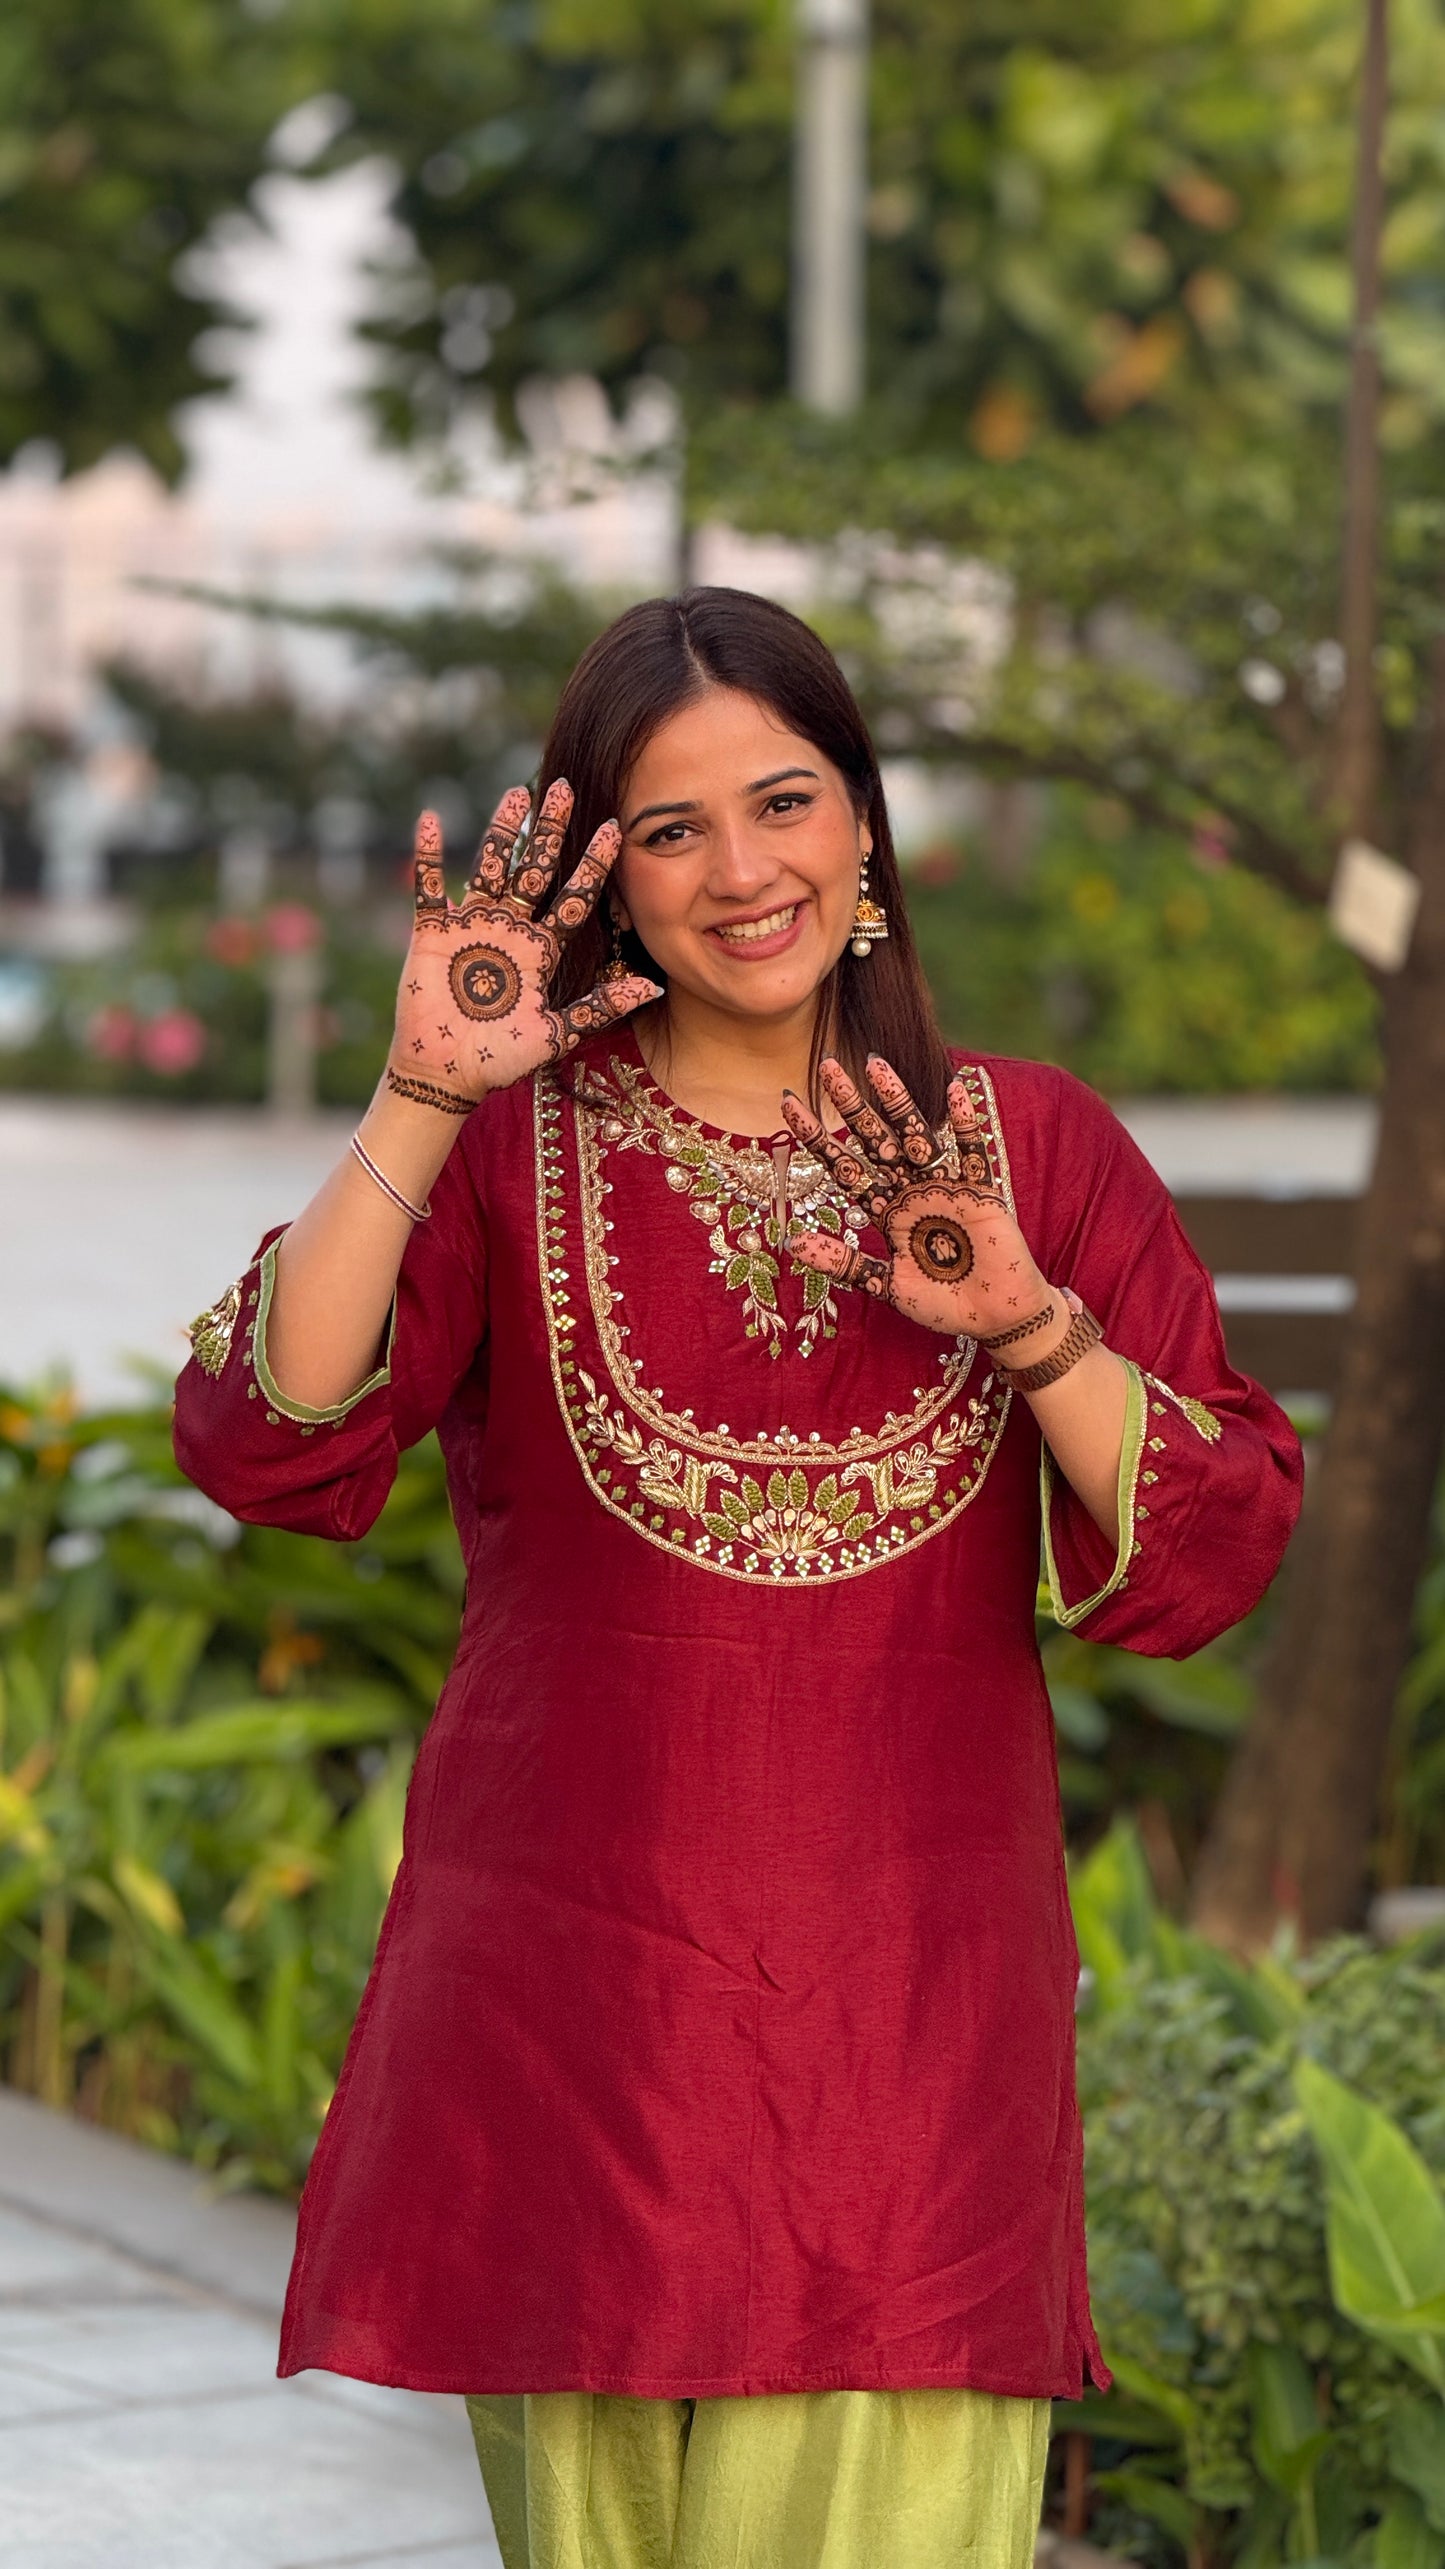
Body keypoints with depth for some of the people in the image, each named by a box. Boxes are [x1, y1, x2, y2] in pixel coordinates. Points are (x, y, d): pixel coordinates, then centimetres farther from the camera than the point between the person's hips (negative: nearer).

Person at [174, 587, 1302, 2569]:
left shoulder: (1028, 1146, 8)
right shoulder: (509, 1157, 4)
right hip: (574, 2010, 0)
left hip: (914, 2021, 1)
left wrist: (1026, 1321, -14)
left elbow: (1214, 1550, 2)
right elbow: (266, 1443, -12)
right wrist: (419, 1106, -19)